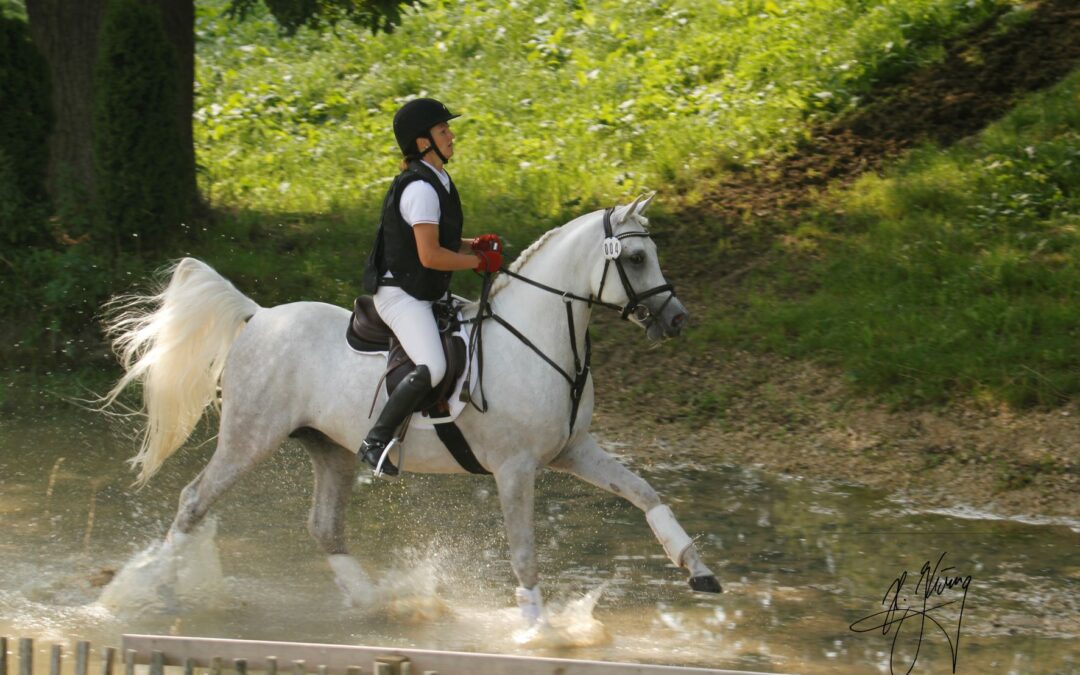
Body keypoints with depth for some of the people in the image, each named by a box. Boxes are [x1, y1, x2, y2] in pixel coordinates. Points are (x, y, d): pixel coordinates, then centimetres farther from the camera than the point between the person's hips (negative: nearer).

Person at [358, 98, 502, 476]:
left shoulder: (436, 182, 12)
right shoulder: (420, 189, -19)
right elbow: (430, 255, -25)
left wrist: (475, 245, 6)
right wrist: (479, 262, -13)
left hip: (428, 294, 11)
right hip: (400, 295, -11)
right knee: (432, 368, -30)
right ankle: (375, 441, -22)